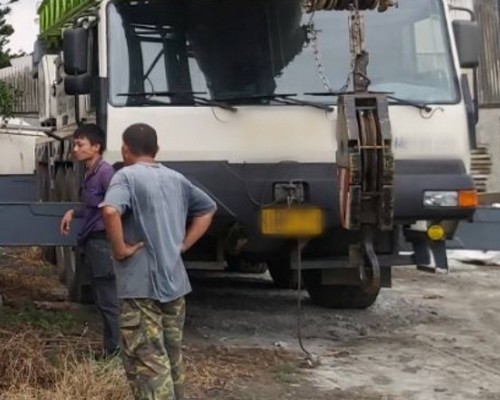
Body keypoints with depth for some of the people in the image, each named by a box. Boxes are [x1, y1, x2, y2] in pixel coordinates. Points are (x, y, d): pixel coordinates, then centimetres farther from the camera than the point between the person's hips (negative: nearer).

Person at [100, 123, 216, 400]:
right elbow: (207, 208, 25)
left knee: (147, 362, -7)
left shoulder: (127, 176, -9)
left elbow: (110, 211, -29)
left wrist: (120, 249, -16)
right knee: (171, 358, 18)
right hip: (174, 281, 7)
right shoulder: (175, 179, 13)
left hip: (140, 284, -7)